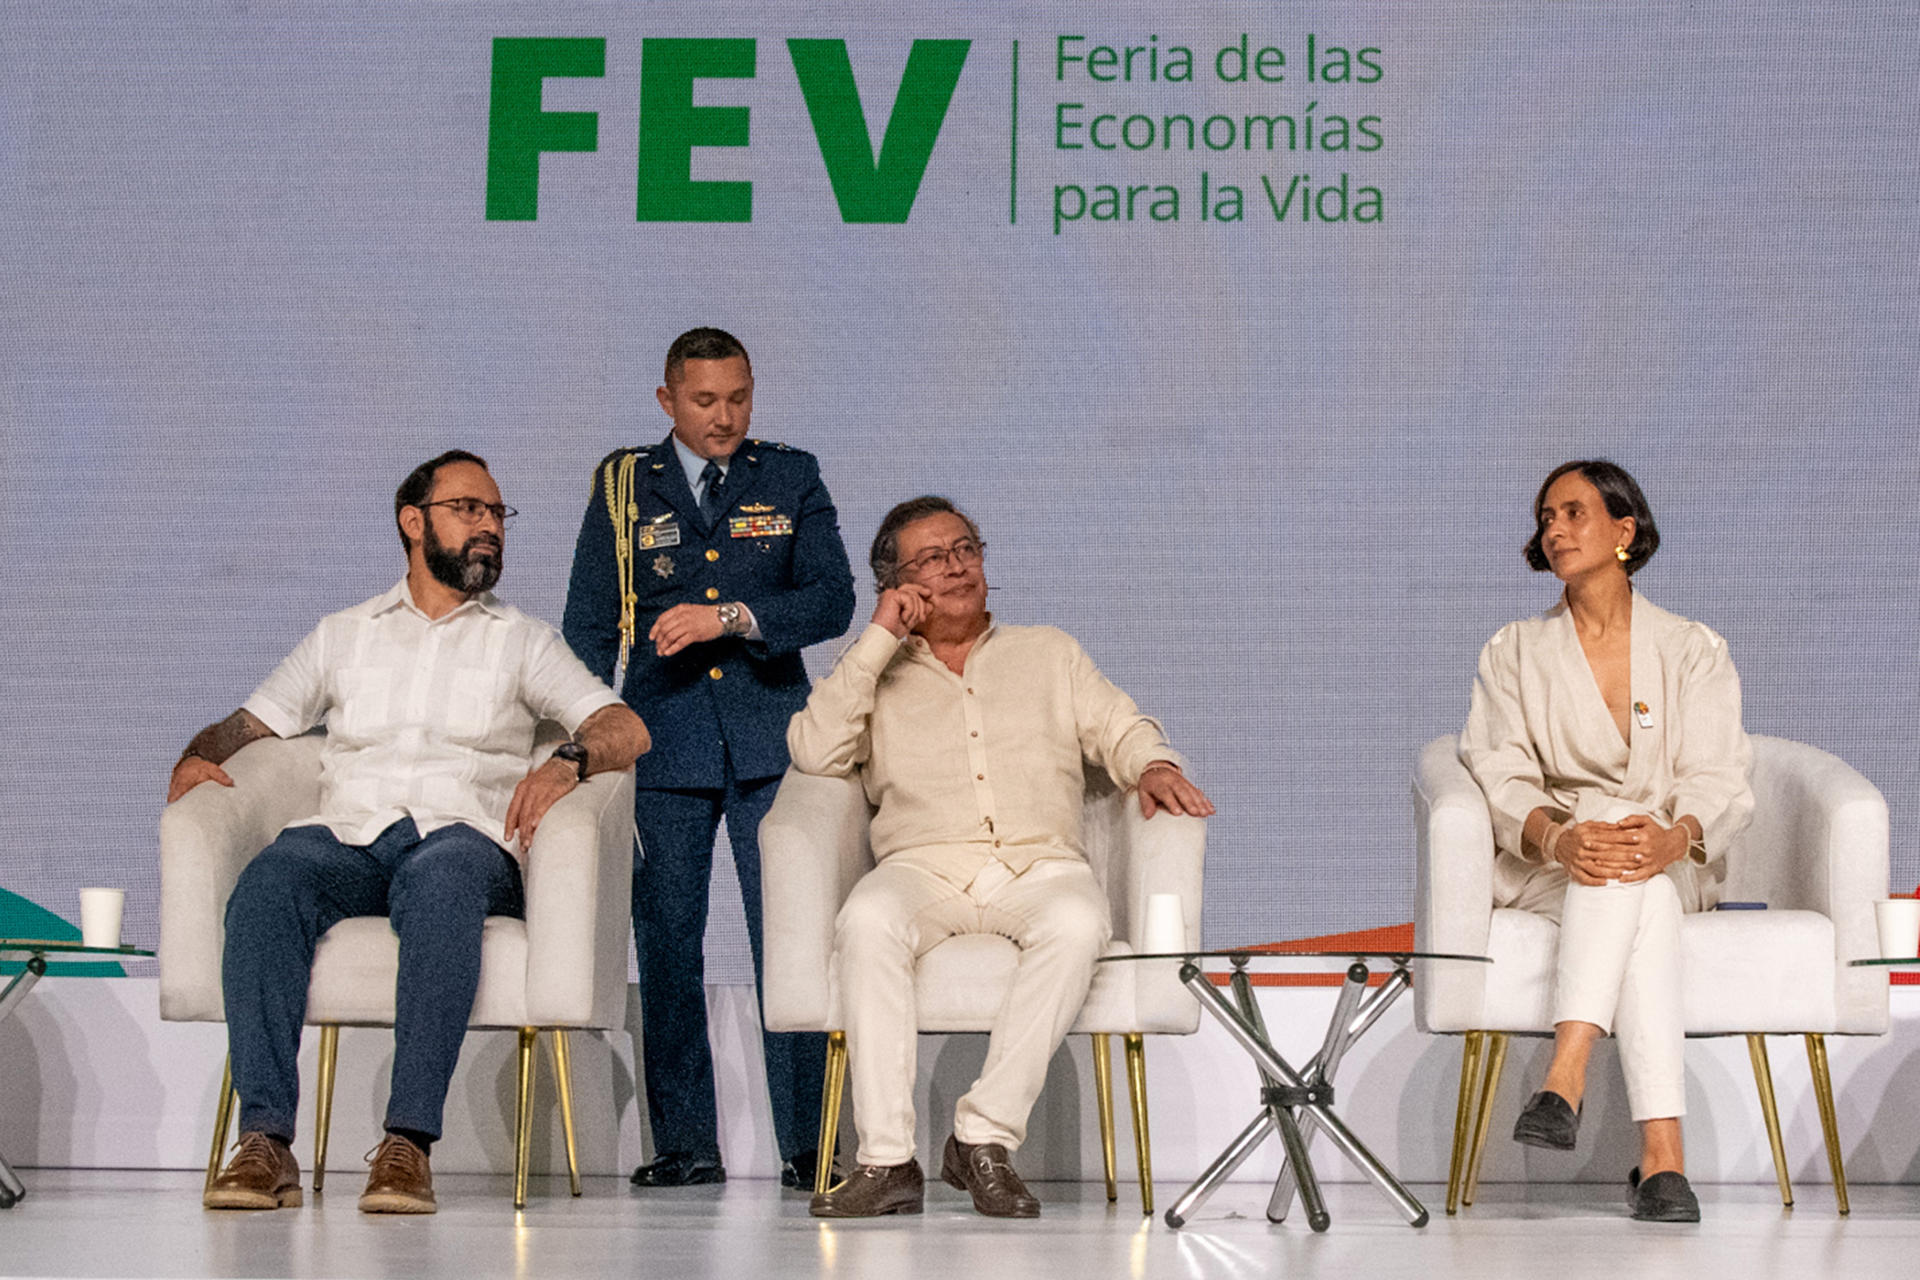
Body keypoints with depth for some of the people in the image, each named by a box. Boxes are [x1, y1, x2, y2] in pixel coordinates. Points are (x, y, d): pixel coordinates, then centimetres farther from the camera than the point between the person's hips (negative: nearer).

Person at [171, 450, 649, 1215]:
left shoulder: (524, 642, 22)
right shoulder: (343, 635, 28)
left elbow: (626, 729, 9)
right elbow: (250, 722, 26)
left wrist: (569, 762, -13)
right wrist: (199, 754, 2)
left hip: (463, 839, -1)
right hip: (346, 836, 2)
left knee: (439, 879, -39)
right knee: (267, 883, -34)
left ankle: (409, 1141, -45)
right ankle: (265, 1139, -40)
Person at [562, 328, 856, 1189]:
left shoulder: (791, 479, 9)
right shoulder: (622, 486, 10)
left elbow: (832, 600, -1)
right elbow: (589, 627, 10)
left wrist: (732, 617, -14)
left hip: (770, 741, -1)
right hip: (662, 744, 1)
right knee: (666, 944, 1)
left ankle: (805, 1143, -4)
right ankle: (685, 1142, 9)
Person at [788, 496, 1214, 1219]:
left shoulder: (1049, 653, 28)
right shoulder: (876, 674, 24)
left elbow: (1121, 730, 19)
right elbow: (814, 752, 5)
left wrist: (1154, 768, -5)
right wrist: (880, 638, 6)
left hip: (1040, 865, 1)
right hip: (923, 866, 0)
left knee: (1075, 922, -36)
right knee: (867, 920, -36)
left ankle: (986, 1137, -31)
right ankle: (888, 1160, -35)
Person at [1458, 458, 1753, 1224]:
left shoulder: (1694, 651, 9)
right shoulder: (1513, 653, 10)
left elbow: (1717, 781, -5)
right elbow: (1501, 776, -5)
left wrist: (1675, 837, -31)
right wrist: (1560, 838, -29)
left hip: (1672, 867, 0)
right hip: (1541, 867, 0)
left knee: (1633, 863, -37)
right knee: (1622, 876, -36)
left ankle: (1565, 1077, -51)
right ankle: (1663, 1152, -49)